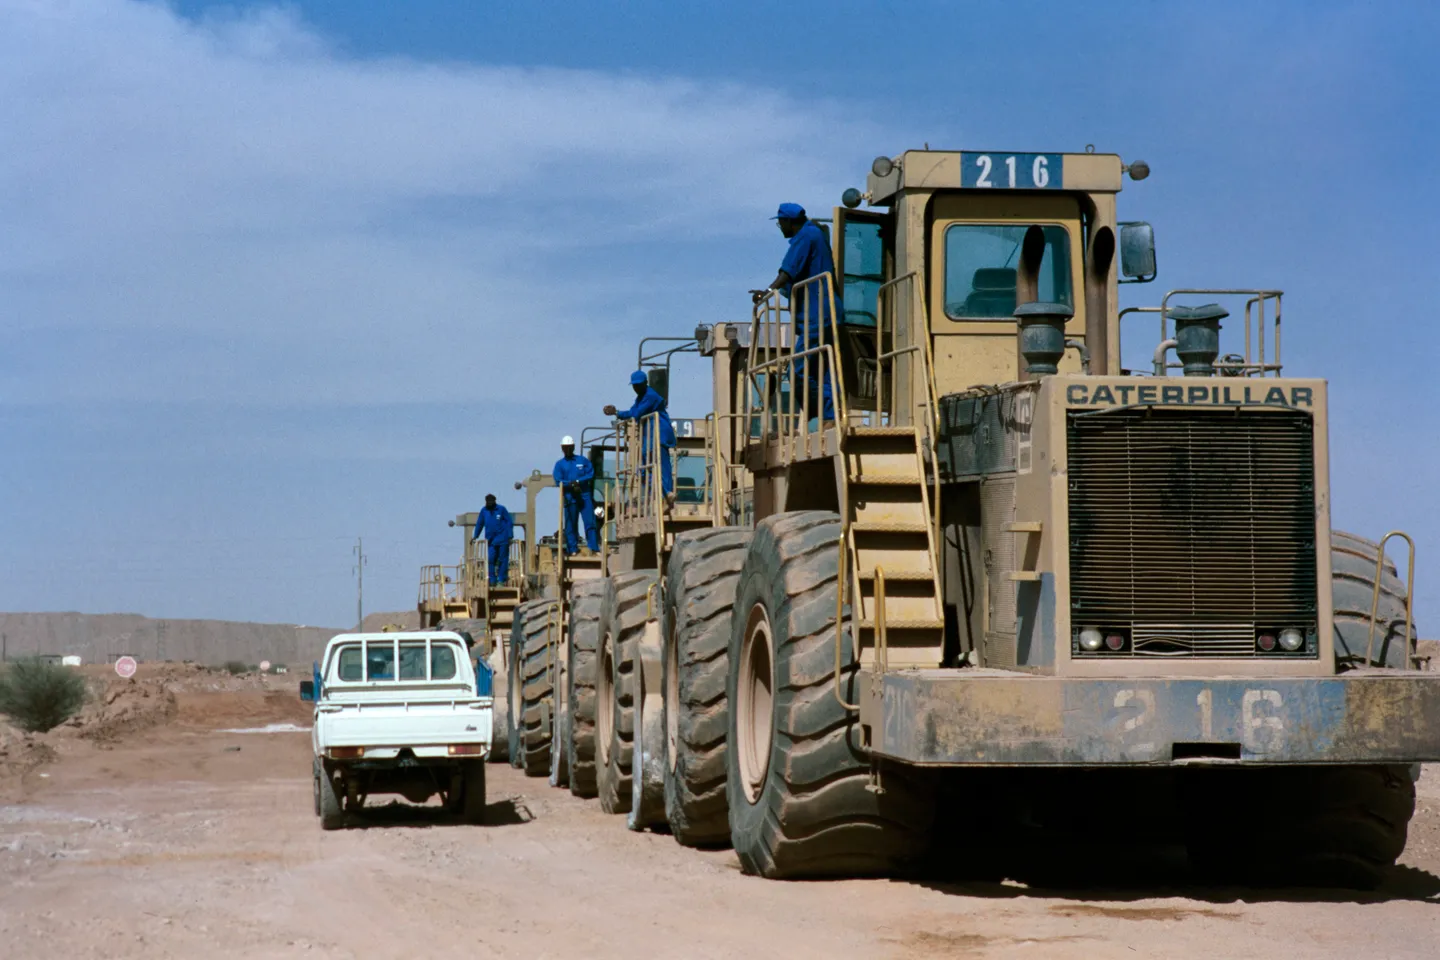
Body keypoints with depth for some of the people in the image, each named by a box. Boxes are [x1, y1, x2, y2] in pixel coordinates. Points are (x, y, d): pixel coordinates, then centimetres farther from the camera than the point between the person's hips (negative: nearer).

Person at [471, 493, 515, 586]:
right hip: (491, 540, 3)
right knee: (491, 560, -4)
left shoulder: (501, 509, -2)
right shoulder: (484, 511, 7)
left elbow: (509, 522, -1)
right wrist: (475, 536, 15)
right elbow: (479, 524, 16)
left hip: (502, 540, -3)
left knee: (502, 560, 1)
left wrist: (510, 536, -8)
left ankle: (501, 580, 6)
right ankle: (492, 580, 0)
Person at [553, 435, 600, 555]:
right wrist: (571, 485, -17)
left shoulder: (583, 460, 12)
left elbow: (591, 474, 2)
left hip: (585, 496, 0)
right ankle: (572, 549, 5)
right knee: (570, 525, 1)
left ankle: (594, 548, -8)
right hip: (570, 498, 0)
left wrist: (578, 481, -12)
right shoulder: (559, 464, 10)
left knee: (590, 521, -7)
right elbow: (558, 481, -2)